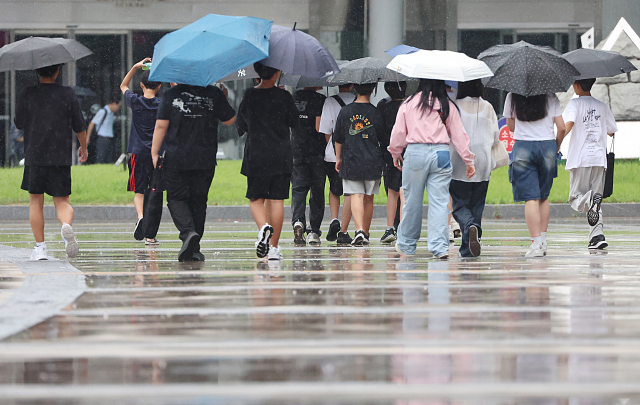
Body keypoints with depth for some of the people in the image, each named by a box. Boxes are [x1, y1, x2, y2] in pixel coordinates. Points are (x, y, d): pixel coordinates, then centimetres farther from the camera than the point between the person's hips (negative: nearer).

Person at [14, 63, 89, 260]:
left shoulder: (28, 95, -1)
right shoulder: (68, 94, 0)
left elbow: (19, 123, 8)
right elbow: (79, 126, 4)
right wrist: (84, 147, 20)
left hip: (34, 156, 0)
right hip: (61, 156, 0)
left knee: (36, 201, 10)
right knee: (62, 200, 6)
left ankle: (40, 247, 5)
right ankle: (67, 225, -28)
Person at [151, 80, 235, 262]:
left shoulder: (172, 94, -3)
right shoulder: (214, 94, 0)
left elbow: (161, 125, -6)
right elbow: (230, 120, 12)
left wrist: (154, 152, 0)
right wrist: (224, 100, 27)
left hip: (175, 160, -2)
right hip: (205, 161, 2)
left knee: (177, 199, 8)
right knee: (198, 201, 10)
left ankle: (188, 233, -18)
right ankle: (194, 249, 9)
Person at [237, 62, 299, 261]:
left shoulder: (249, 96, -2)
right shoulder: (284, 97, -5)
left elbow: (241, 127, 7)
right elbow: (295, 123, 5)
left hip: (255, 155, 0)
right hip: (281, 155, 0)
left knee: (256, 199, 9)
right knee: (276, 200, 4)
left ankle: (263, 227, -21)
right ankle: (274, 247, 3)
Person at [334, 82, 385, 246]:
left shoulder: (345, 111, -1)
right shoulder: (376, 113, -2)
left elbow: (338, 138, 6)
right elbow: (382, 137, 7)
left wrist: (338, 158, 19)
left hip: (351, 161, -1)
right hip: (372, 162, 1)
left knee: (356, 197, -5)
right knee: (368, 199, 12)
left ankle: (359, 230, -24)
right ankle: (365, 233, 19)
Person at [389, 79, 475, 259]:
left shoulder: (409, 104, 4)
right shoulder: (447, 106, 4)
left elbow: (399, 132, 8)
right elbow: (459, 134, 5)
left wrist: (396, 153, 23)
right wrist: (468, 160, 9)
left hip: (415, 153, 0)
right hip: (441, 154, 0)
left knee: (412, 201, 11)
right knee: (439, 202, -1)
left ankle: (406, 244, 22)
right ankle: (440, 245, -9)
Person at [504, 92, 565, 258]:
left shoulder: (512, 98, 1)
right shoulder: (551, 98, 0)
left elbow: (511, 126, 10)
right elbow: (561, 128, 1)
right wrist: (557, 145, 20)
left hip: (522, 146, -1)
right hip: (547, 146, 1)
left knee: (530, 197, -4)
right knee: (544, 196, 16)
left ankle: (537, 243, -12)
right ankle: (543, 240, 15)